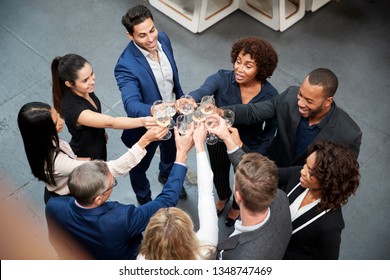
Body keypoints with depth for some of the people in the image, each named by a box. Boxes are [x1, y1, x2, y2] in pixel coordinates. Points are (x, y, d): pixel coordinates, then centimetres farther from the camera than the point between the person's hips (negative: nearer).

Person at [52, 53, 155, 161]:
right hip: (85, 158, -7)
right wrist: (142, 121, -57)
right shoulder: (72, 108, -40)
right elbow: (110, 122, -48)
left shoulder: (85, 90, -15)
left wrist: (102, 132, 11)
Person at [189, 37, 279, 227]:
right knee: (219, 177, 30)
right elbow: (202, 91, -48)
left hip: (248, 148, -1)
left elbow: (270, 129, -10)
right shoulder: (222, 79, -28)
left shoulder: (270, 95, -25)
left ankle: (237, 206, 64)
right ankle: (223, 197, 68)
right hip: (218, 142, 1)